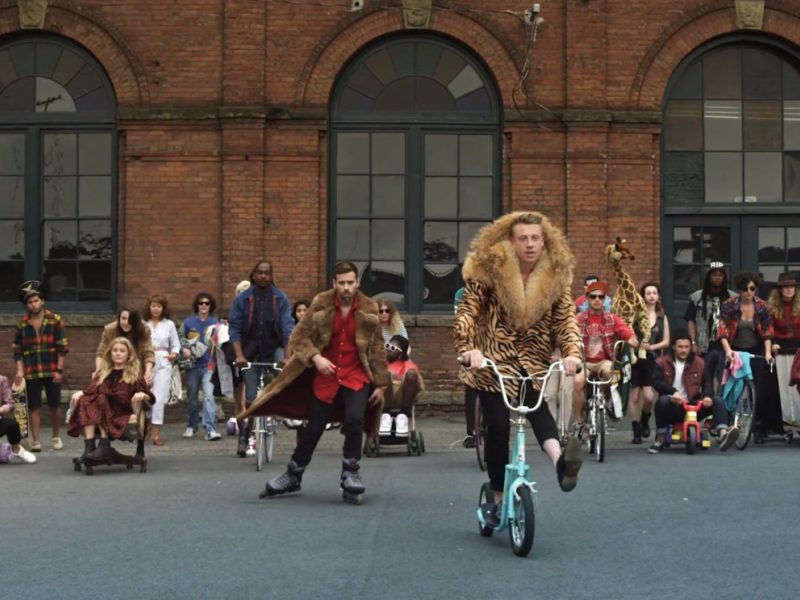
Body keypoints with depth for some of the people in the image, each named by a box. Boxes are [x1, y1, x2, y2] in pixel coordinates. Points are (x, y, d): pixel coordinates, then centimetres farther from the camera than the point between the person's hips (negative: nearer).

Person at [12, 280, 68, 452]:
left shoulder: (55, 320, -1)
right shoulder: (22, 324, 4)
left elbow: (63, 347, -2)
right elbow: (17, 350, 6)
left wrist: (59, 370, -8)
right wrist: (20, 370, -6)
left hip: (52, 371, -1)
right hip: (31, 373, 1)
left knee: (55, 405, 7)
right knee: (33, 407, -1)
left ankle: (56, 437, 23)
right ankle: (36, 441, 3)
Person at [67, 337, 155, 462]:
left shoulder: (134, 373, 15)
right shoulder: (103, 372, 26)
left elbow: (150, 398, 9)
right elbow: (92, 390, 22)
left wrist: (142, 395, -13)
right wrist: (81, 392, 0)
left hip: (122, 411, -3)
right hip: (102, 408, 3)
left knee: (101, 401, -33)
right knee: (84, 401, -28)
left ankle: (104, 446, -36)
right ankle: (89, 446, -40)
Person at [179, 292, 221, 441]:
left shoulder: (215, 323, 4)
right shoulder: (188, 322, 5)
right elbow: (180, 338, 10)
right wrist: (184, 349, -8)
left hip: (209, 365, -2)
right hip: (192, 365, 2)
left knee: (208, 395, -17)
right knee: (191, 398, 12)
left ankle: (210, 429, -21)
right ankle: (192, 426, 29)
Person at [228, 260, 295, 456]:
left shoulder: (280, 299, -3)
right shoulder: (242, 299, -2)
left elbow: (288, 329, -10)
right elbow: (234, 329, -4)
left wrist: (287, 356, -21)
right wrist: (239, 355, -16)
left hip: (273, 350, 0)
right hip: (251, 354, 0)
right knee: (251, 398, -2)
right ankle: (244, 437, 14)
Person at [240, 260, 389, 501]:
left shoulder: (368, 309, -6)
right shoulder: (321, 304, -9)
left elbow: (377, 349, 2)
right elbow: (299, 336, -4)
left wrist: (380, 383, 3)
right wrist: (315, 357, -21)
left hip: (356, 375, 0)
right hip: (325, 375, 0)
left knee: (355, 420, -22)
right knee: (313, 428, 8)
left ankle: (351, 473, -3)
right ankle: (293, 475, 27)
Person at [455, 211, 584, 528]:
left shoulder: (555, 276, -3)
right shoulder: (488, 270, -12)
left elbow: (565, 318, -7)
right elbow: (467, 311, -17)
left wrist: (571, 352, -26)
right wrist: (468, 348, -33)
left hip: (532, 364, 2)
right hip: (492, 362, -2)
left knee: (538, 408, -22)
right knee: (498, 427, -6)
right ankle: (498, 499, 7)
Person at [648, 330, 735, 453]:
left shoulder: (699, 363, 10)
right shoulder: (662, 362, 3)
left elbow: (707, 382, 2)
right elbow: (657, 382, -12)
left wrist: (707, 396, -22)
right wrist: (673, 392, -31)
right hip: (673, 407, -2)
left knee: (717, 401, -19)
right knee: (662, 400, -37)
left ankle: (723, 435, -40)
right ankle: (660, 440, -25)